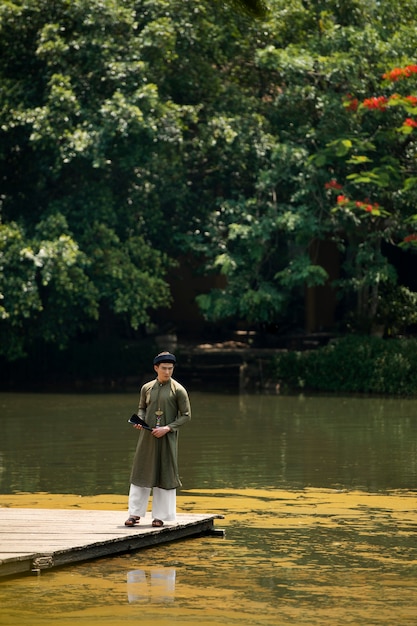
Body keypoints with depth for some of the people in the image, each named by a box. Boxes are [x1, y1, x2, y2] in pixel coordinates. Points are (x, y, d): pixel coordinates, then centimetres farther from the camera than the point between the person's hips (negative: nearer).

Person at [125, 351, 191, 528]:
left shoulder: (178, 390, -4)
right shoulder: (147, 388, 5)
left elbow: (186, 415, -4)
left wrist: (167, 428, -15)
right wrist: (139, 420, -3)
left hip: (167, 438, -3)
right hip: (147, 437, 3)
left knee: (164, 475, 2)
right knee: (141, 472, 4)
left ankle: (160, 516, 11)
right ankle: (135, 513, 11)